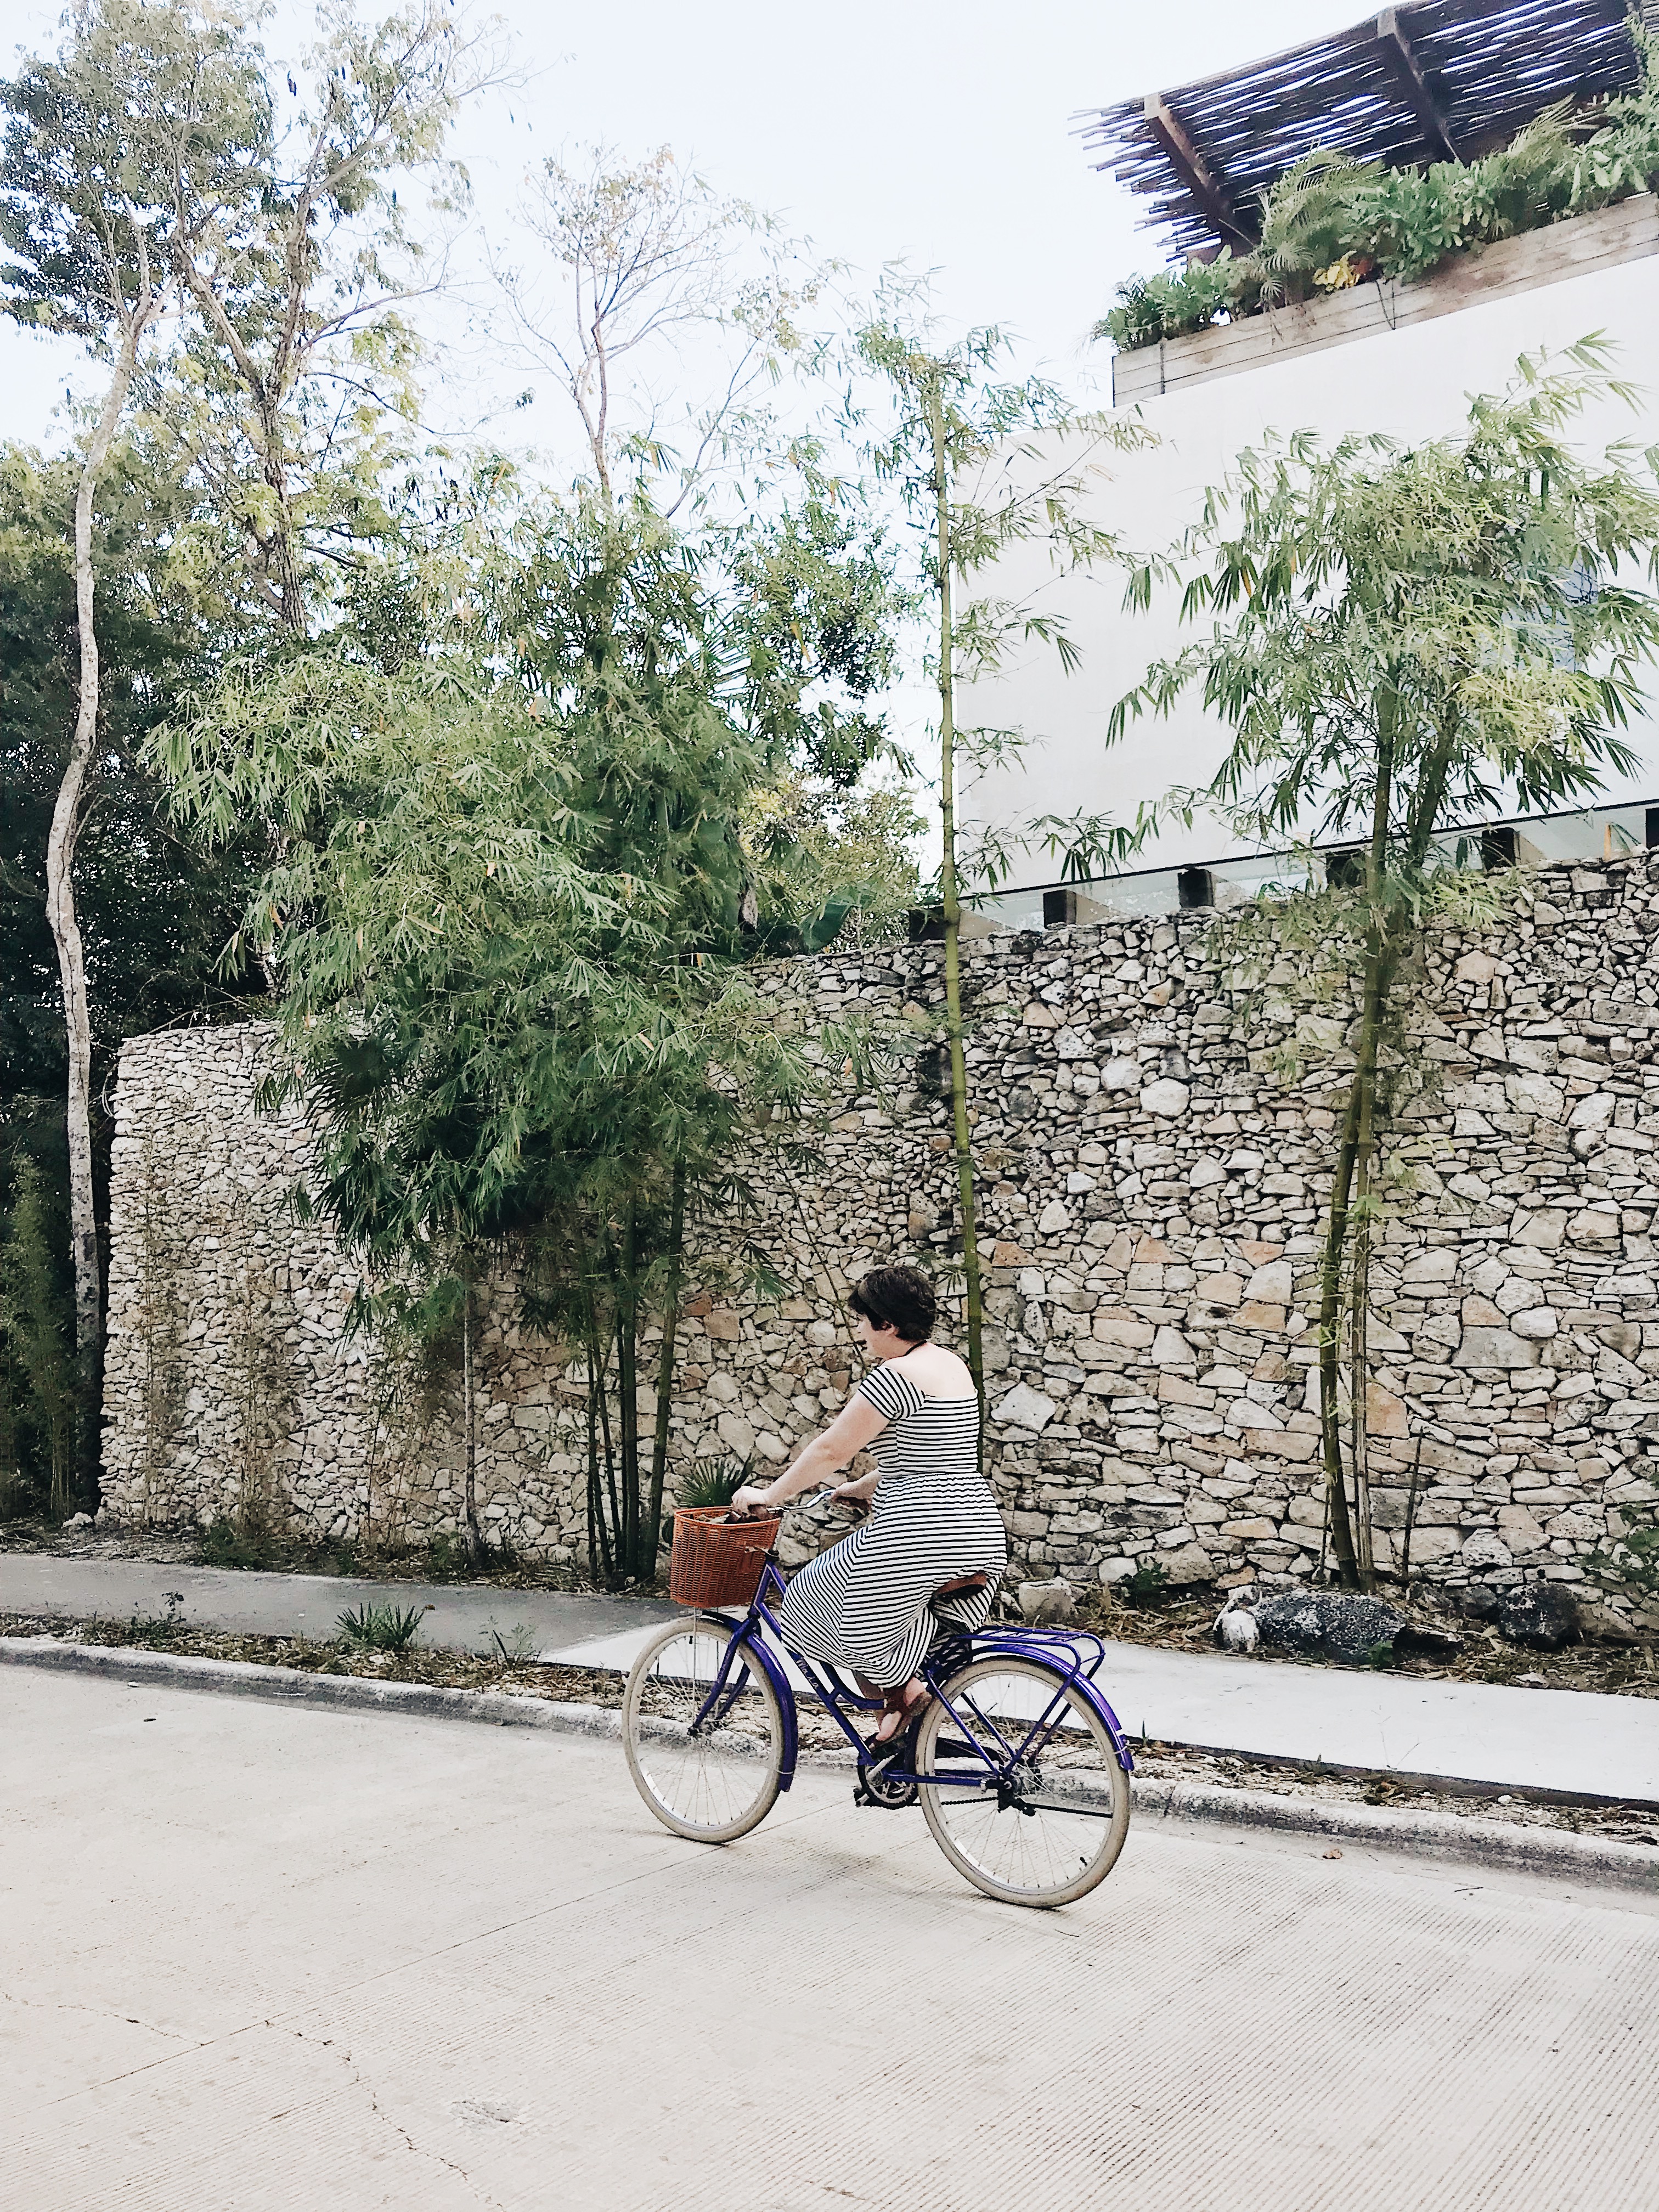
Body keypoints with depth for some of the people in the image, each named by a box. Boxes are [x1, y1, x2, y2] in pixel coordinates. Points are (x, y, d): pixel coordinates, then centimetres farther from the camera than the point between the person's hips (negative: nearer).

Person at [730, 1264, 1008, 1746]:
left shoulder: (894, 1376, -13)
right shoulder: (952, 1366, 14)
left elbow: (831, 1450, -11)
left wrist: (768, 1496, 1)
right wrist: (863, 1489, 28)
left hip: (919, 1534, -9)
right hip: (979, 1535, 9)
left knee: (812, 1600, 7)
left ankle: (899, 1688, 0)